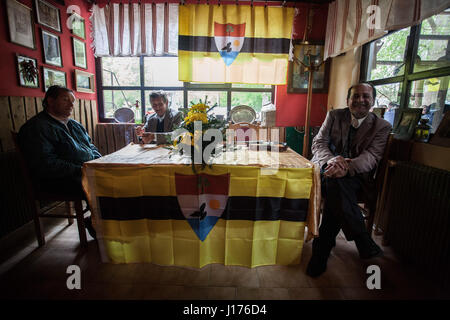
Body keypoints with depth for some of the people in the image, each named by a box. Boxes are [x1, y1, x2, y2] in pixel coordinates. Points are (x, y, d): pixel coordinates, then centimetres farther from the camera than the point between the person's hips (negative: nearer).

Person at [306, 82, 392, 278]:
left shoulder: (382, 127, 8)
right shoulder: (334, 116, 12)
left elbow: (371, 157, -8)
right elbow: (318, 143, 1)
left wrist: (347, 166, -31)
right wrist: (331, 160, -24)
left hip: (354, 176, -1)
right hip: (326, 169, 2)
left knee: (336, 182, -36)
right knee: (335, 183, -34)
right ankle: (365, 244, -22)